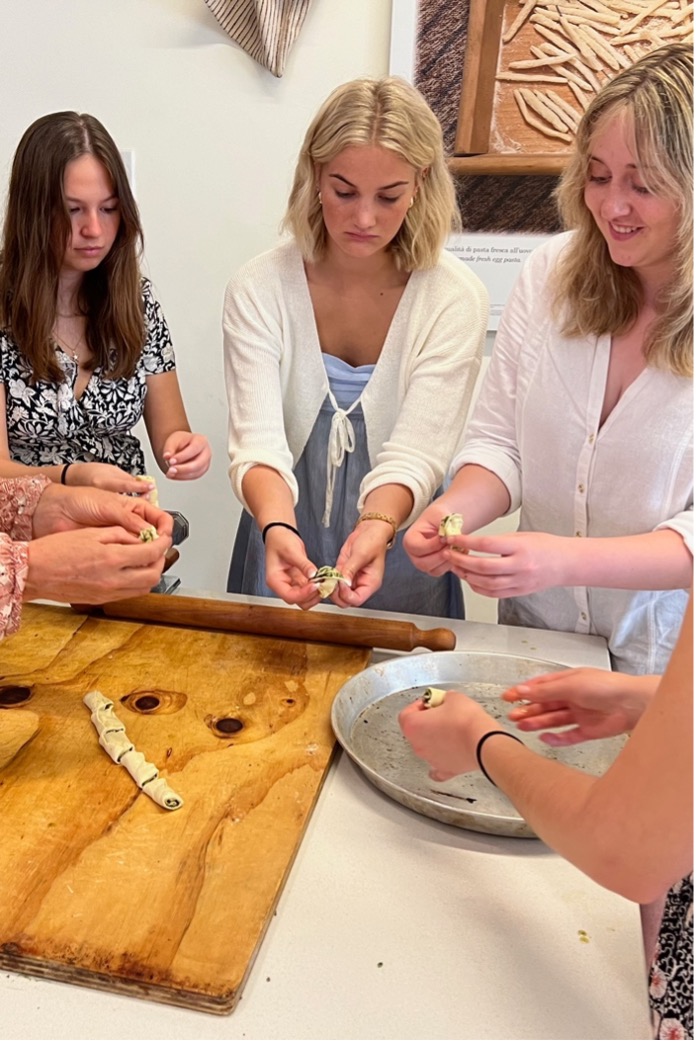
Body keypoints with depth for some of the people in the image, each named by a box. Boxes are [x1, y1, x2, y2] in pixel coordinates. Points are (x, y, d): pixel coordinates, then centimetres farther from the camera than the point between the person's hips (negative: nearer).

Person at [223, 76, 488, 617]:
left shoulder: (455, 298, -10)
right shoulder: (260, 289, -7)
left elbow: (414, 456, -17)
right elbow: (258, 443, -17)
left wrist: (376, 528, -37)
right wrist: (277, 528, -37)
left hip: (397, 569, 0)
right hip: (286, 557, 1)